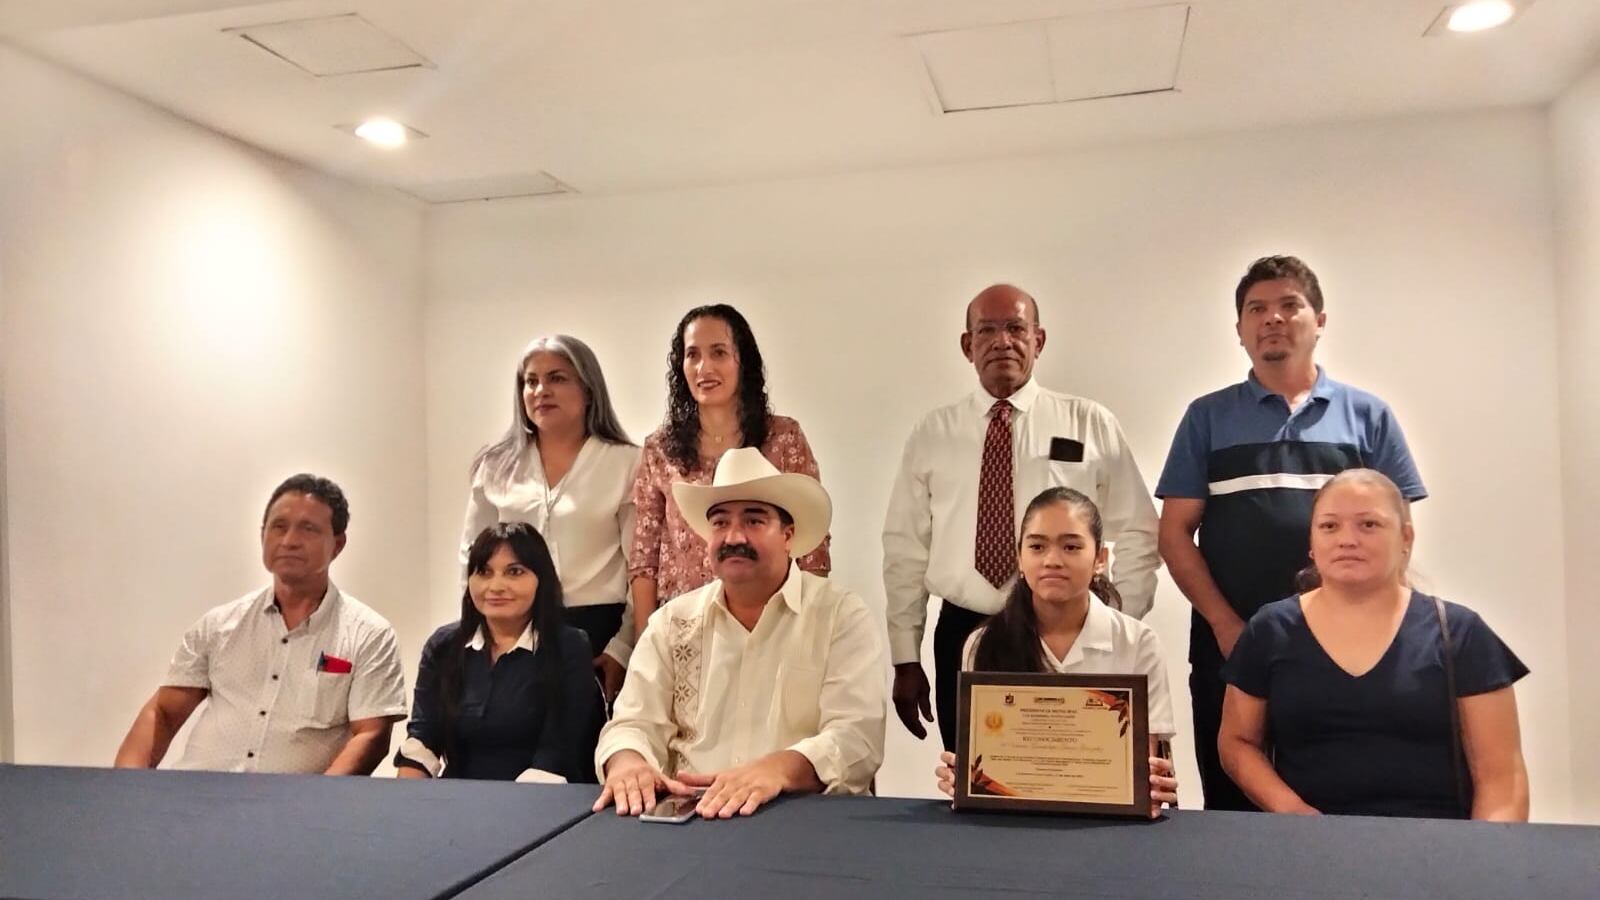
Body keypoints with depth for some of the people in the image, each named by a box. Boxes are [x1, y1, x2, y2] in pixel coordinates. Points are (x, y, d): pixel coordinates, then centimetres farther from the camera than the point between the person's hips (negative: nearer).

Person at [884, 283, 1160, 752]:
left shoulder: (1091, 424, 1)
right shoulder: (932, 434, 4)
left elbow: (1138, 534, 3)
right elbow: (905, 549, 4)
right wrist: (906, 661, 3)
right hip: (963, 636, 1)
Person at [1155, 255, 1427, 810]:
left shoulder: (1368, 416, 9)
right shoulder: (1208, 417, 7)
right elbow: (1175, 534, 3)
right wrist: (1226, 625, -7)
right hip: (1229, 646, 0)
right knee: (1232, 810, 7)